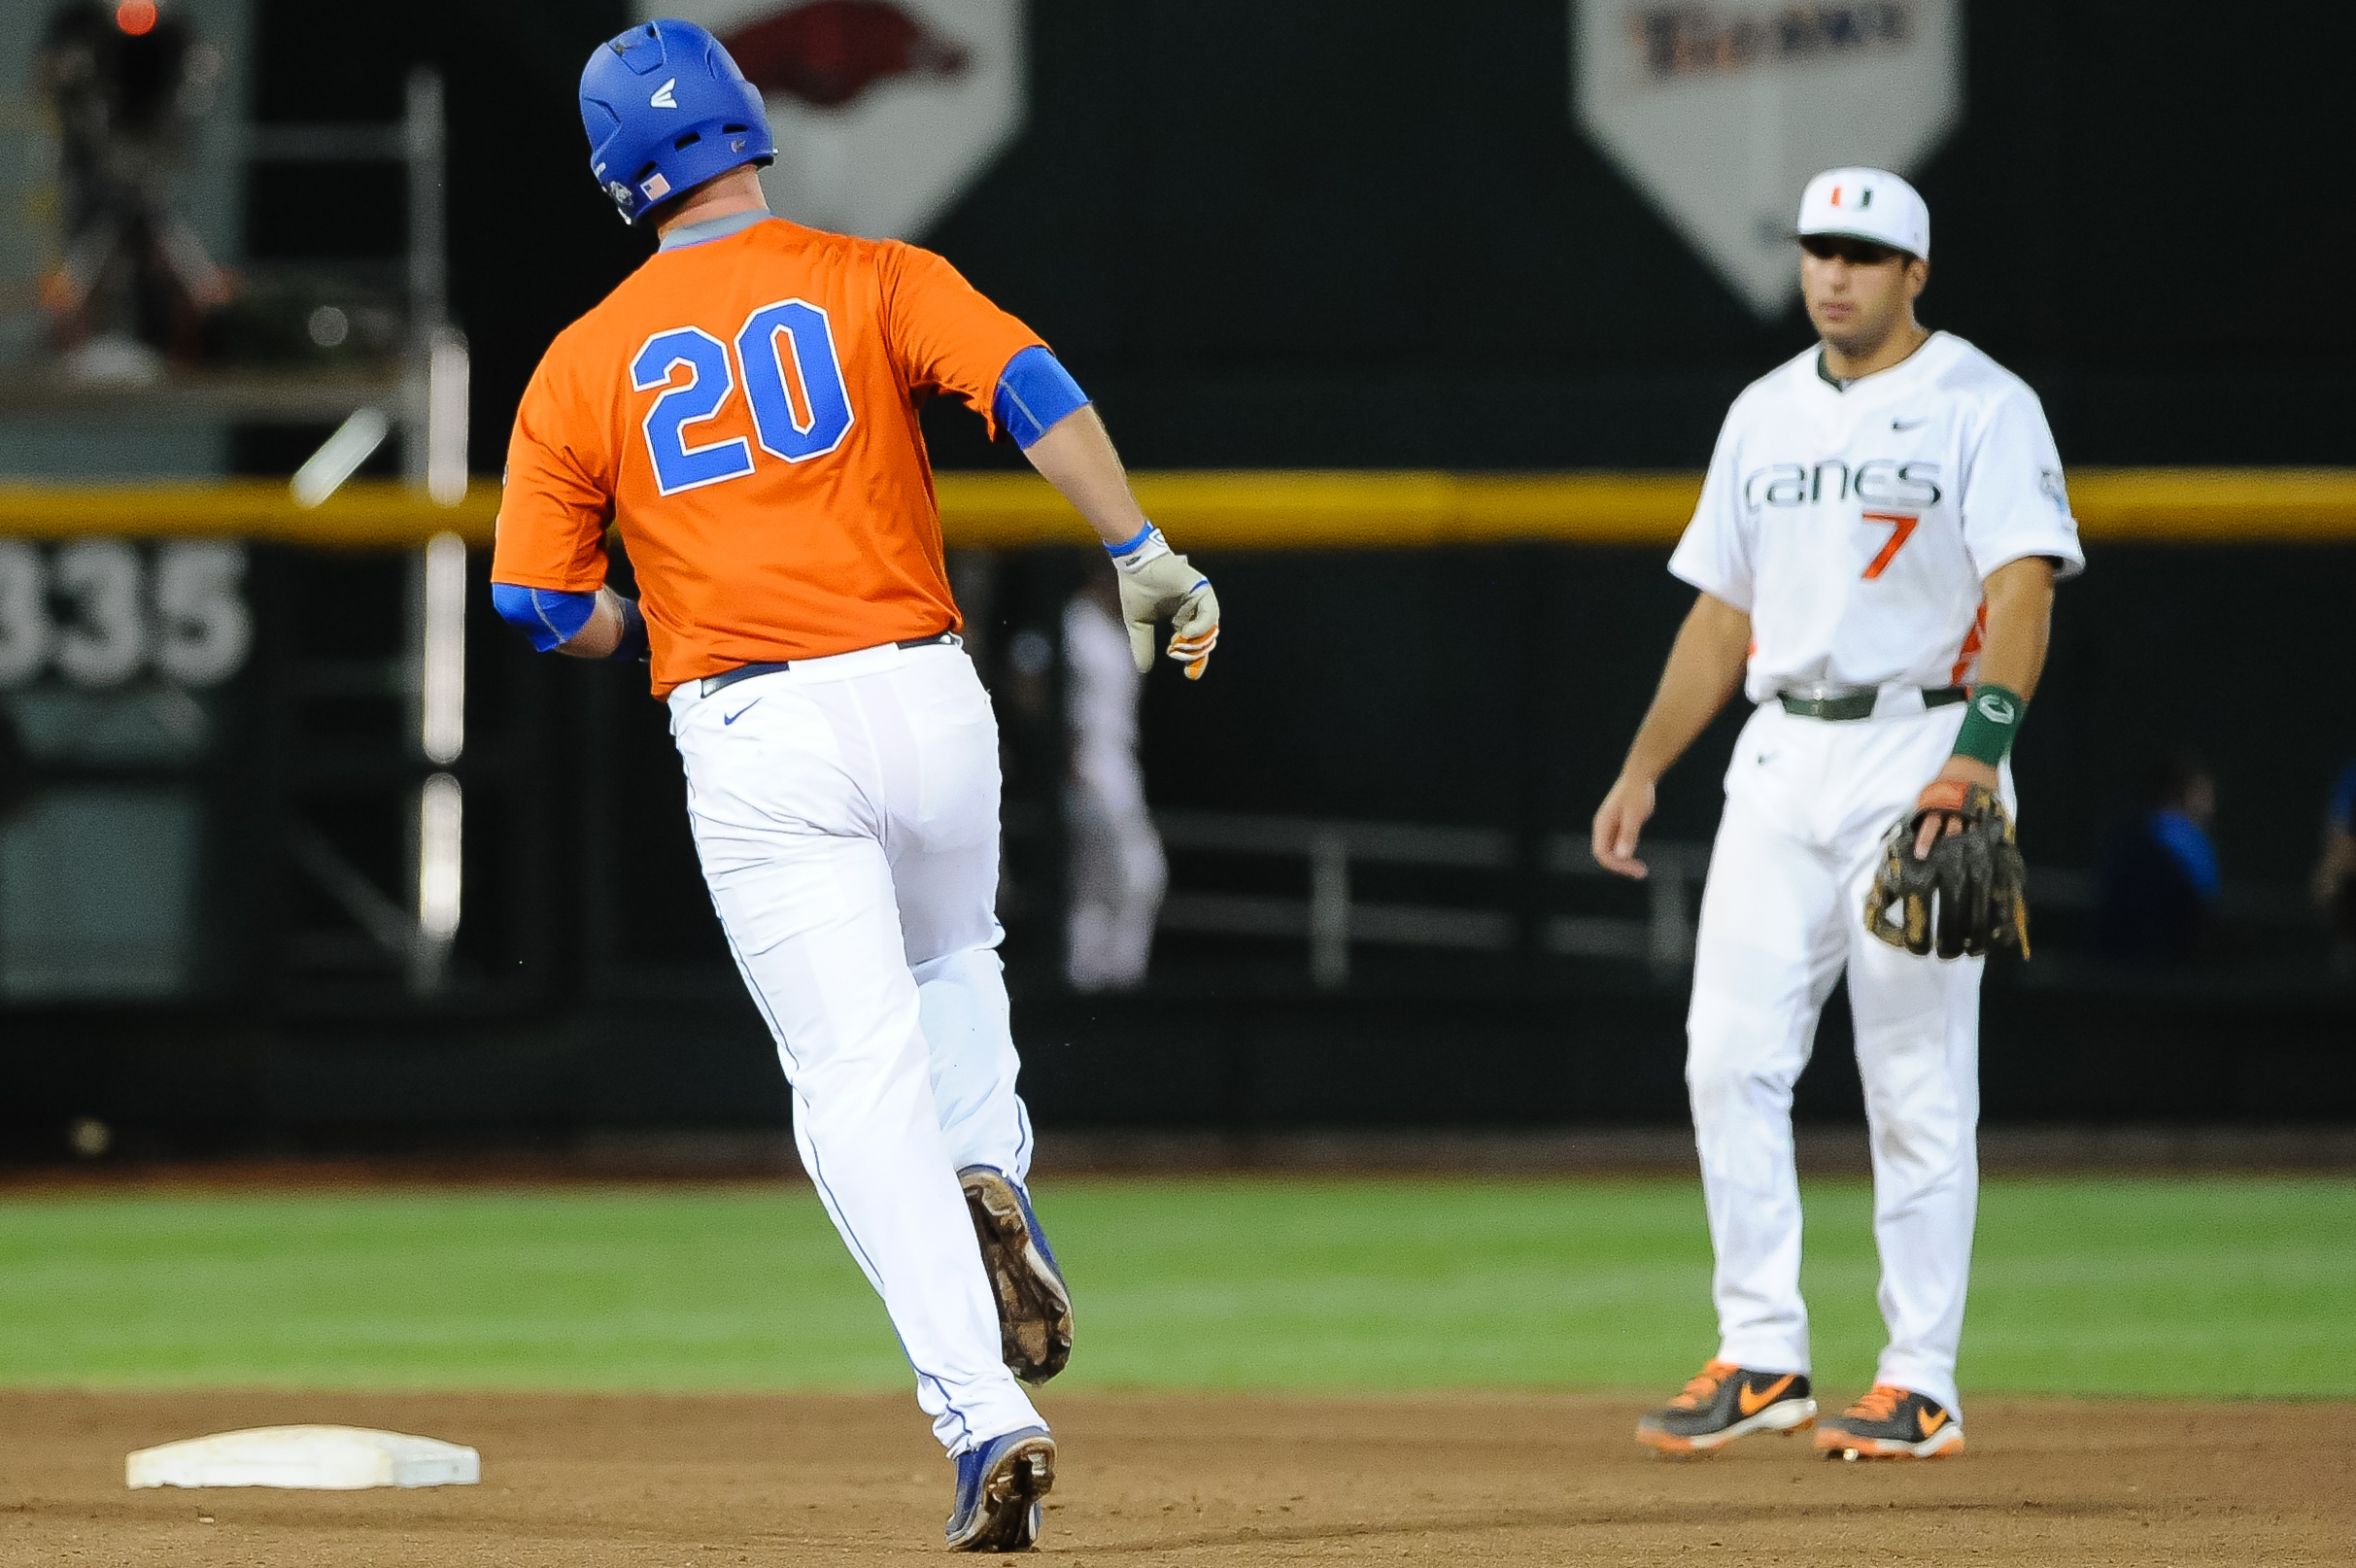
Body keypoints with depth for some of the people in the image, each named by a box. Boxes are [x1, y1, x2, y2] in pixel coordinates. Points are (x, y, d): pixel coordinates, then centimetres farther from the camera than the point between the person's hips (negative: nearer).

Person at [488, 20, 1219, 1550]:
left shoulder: (586, 362, 7)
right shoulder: (871, 280, 5)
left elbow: (534, 603, 7)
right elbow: (1029, 386, -12)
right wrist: (1144, 556, -13)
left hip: (748, 737, -1)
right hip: (923, 698, 1)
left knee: (859, 1076, -5)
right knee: (952, 966, 30)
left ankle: (985, 1415, -19)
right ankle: (989, 1178, 0)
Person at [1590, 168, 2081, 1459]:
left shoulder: (1982, 408, -5)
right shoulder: (1766, 415, 15)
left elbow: (2023, 587, -16)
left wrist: (1979, 752, -29)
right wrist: (1644, 768, 13)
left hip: (1918, 752, -6)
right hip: (1780, 763, 6)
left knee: (1916, 1086, -4)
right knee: (1730, 1056, -3)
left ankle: (1921, 1387, 0)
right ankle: (1760, 1358, 3)